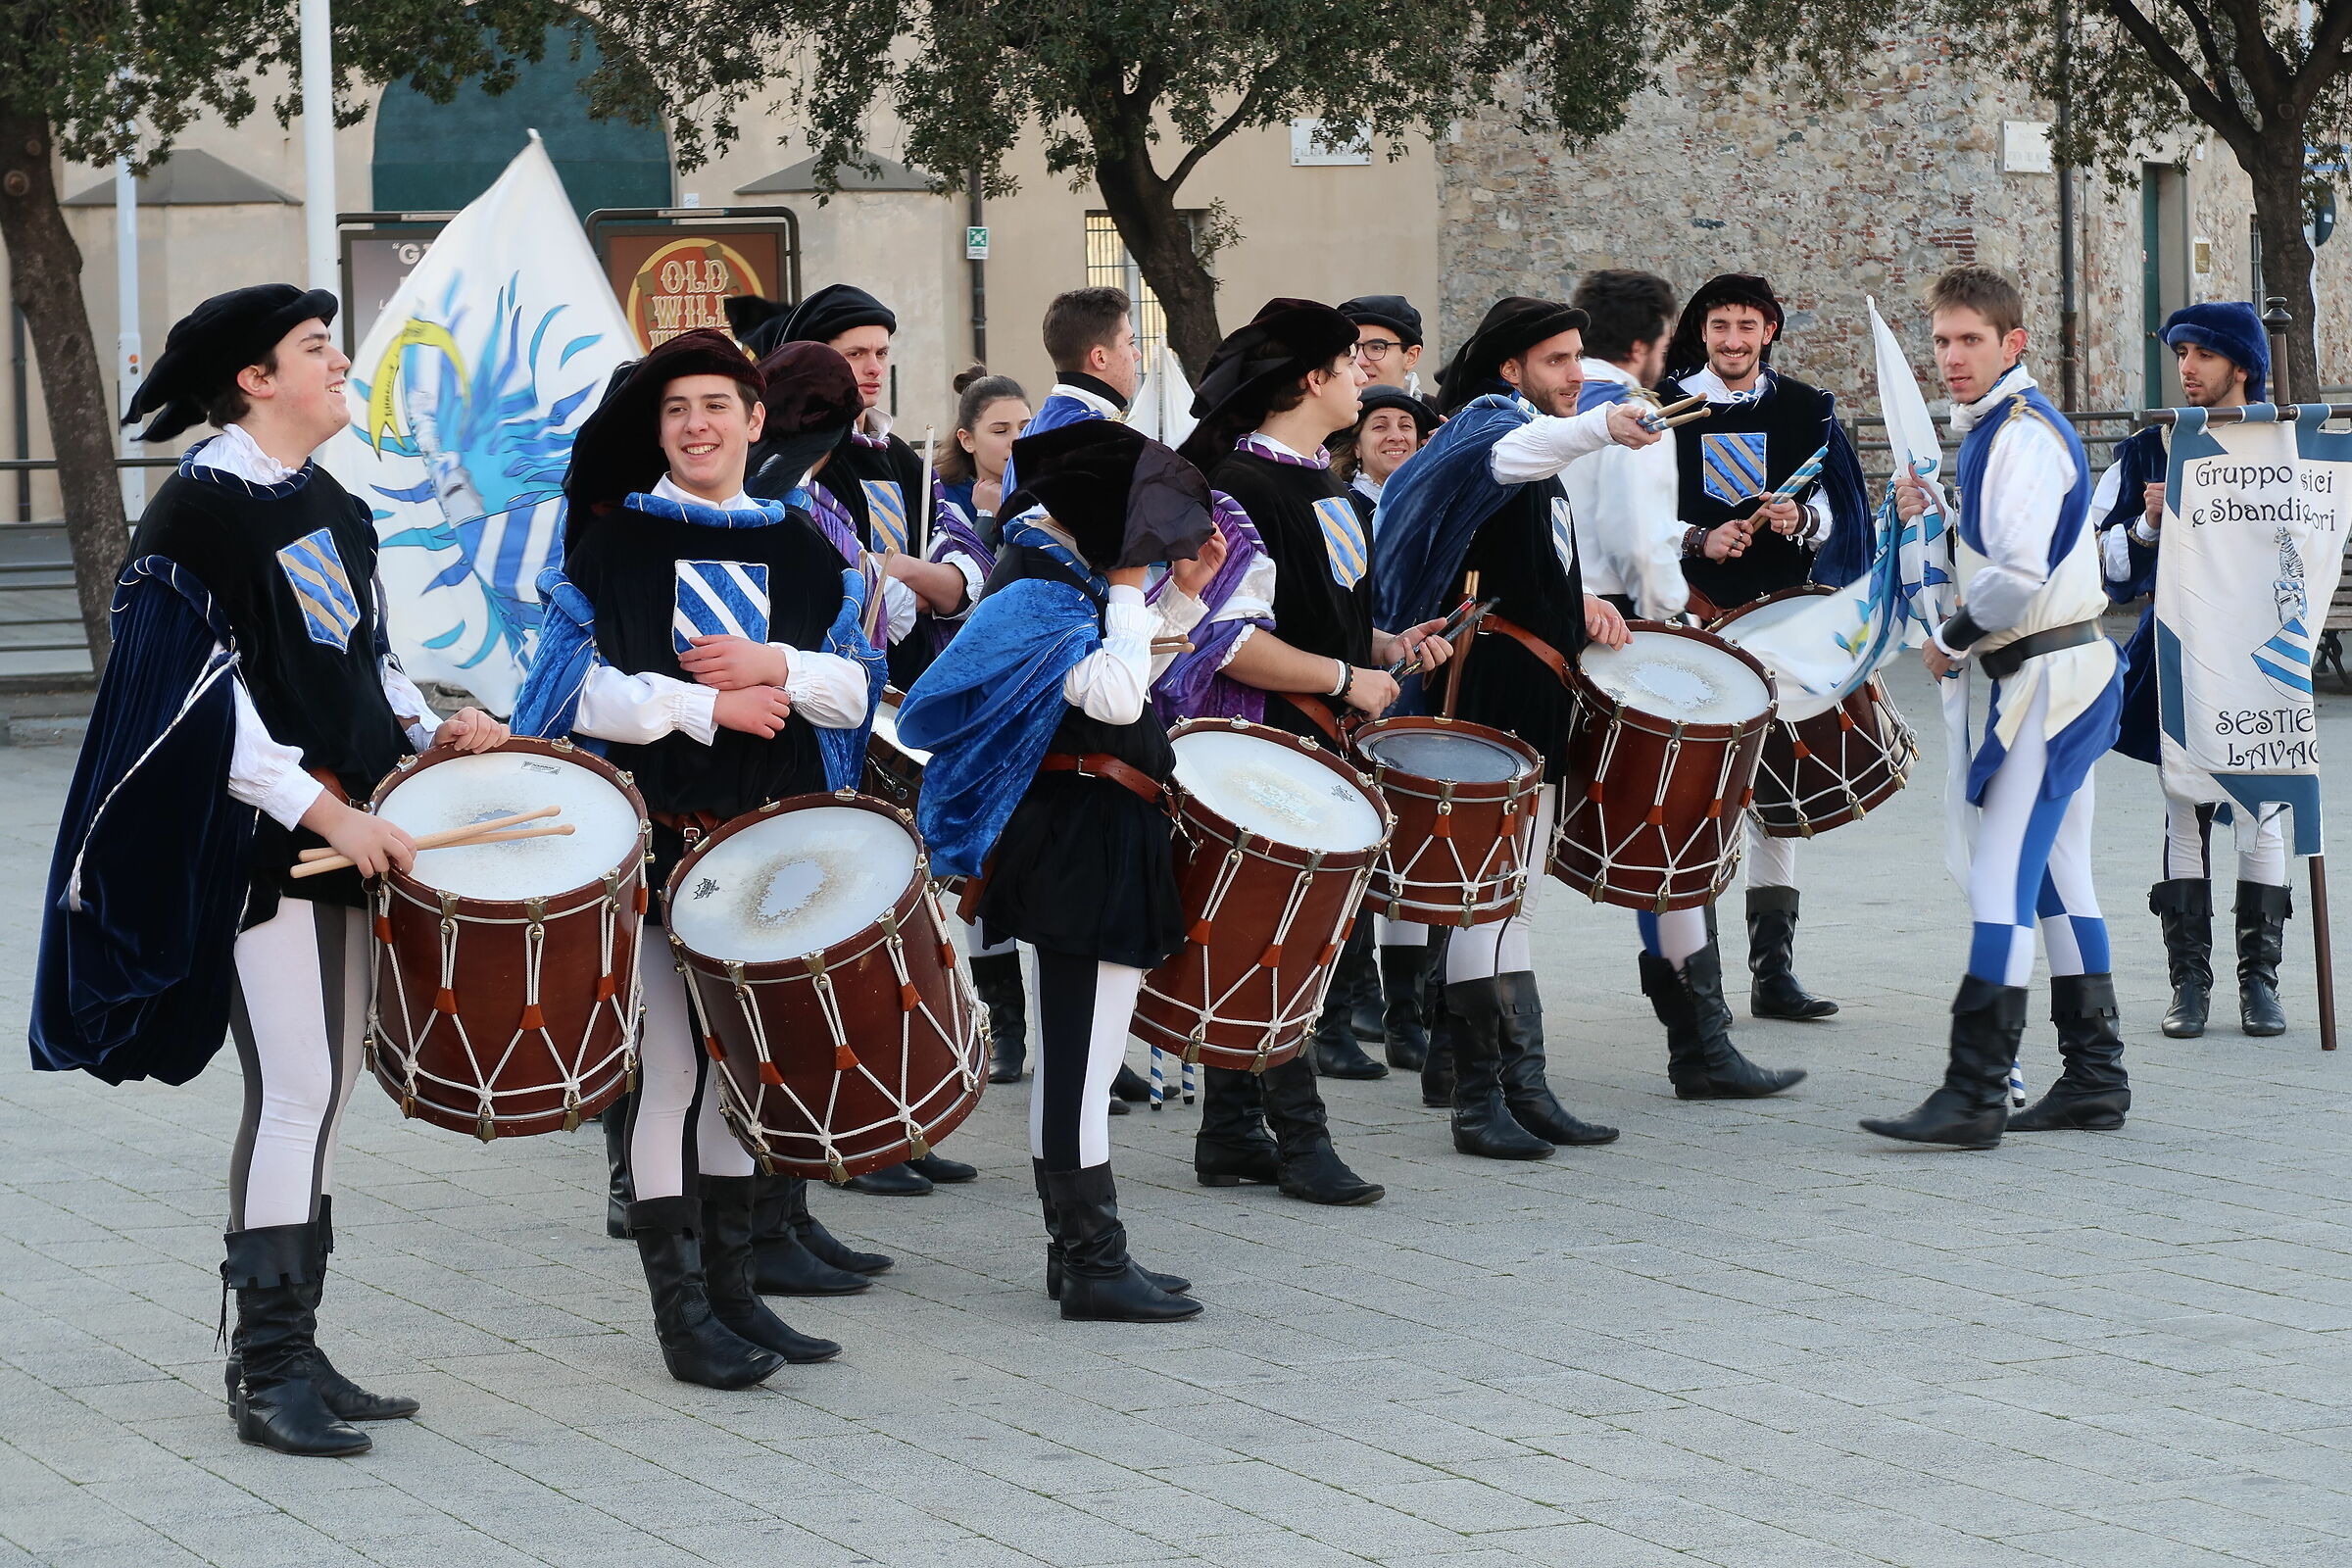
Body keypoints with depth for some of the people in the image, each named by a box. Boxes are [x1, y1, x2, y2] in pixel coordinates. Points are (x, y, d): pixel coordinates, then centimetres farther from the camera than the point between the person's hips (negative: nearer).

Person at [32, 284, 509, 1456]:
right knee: (296, 1088, -12)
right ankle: (268, 1368, -5)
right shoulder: (200, 512, -11)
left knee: (320, 1089, 9)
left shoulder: (333, 511, 15)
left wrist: (430, 726, 5)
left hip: (344, 832, 8)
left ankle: (284, 1351, 15)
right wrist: (321, 810, -21)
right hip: (251, 842, -8)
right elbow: (201, 695, -16)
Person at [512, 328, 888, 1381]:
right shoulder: (611, 541, 0)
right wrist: (710, 704, -13)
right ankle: (683, 1314, 0)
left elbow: (857, 686, 5)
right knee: (671, 1069, -5)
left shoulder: (799, 547, 11)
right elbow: (584, 692, -8)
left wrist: (776, 667, -12)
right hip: (658, 844, -4)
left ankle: (734, 1289, 18)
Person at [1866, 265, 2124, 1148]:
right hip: (2062, 677, 11)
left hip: (2050, 676, -11)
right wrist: (1928, 518, 3)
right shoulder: (1992, 431, 17)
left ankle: (1973, 1097, -16)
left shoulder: (2023, 436, -15)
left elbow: (2021, 574, -24)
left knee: (2001, 882, -13)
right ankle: (2094, 1080, 20)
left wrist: (1951, 641, -10)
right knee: (2057, 879, 14)